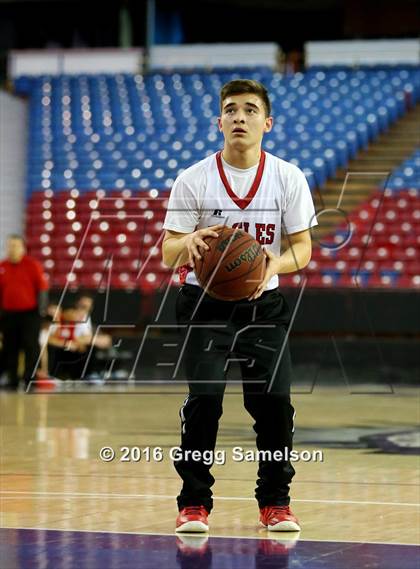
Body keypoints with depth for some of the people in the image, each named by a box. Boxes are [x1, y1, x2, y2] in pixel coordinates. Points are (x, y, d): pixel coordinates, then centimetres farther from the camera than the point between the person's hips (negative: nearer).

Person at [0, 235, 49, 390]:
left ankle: (30, 380, -1)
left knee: (31, 347, -5)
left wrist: (41, 308, -6)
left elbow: (42, 287, -3)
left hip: (29, 313, -4)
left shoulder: (33, 265, -4)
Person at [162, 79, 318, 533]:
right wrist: (189, 243, -28)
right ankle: (194, 503, -1)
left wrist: (276, 264, -22)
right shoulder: (193, 180, -6)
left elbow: (302, 248, 1)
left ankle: (275, 502, 10)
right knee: (204, 398, -14)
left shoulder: (288, 178, -3)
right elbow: (168, 254, -4)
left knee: (274, 400, -7)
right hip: (204, 303, -1)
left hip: (263, 304, 1)